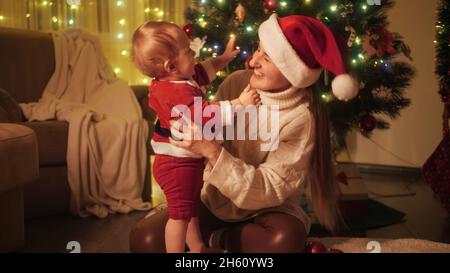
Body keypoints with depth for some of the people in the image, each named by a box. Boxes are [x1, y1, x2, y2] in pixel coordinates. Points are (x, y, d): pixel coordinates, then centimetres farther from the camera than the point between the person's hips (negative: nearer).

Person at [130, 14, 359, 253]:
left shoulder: (301, 117, -22)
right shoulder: (237, 83, -10)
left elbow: (269, 190, -26)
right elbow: (209, 131, 2)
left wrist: (212, 151, -37)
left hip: (264, 209, -3)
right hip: (214, 197, 3)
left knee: (286, 238, -37)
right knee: (144, 239, -16)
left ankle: (212, 238, -5)